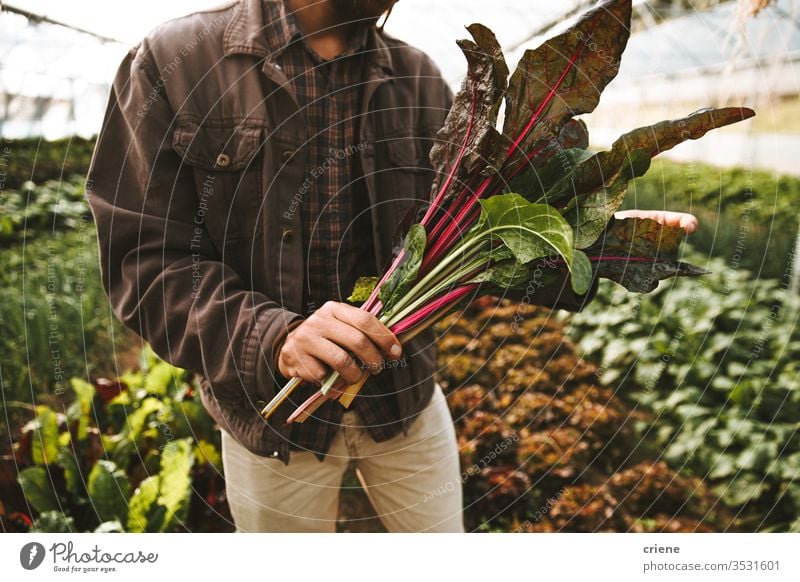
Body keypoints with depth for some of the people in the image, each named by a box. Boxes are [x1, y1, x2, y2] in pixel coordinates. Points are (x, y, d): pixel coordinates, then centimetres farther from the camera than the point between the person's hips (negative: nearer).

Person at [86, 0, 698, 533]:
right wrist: (273, 337, -31)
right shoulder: (172, 63, -11)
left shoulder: (419, 80, -2)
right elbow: (146, 262, -15)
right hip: (273, 413, -2)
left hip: (405, 395, 3)